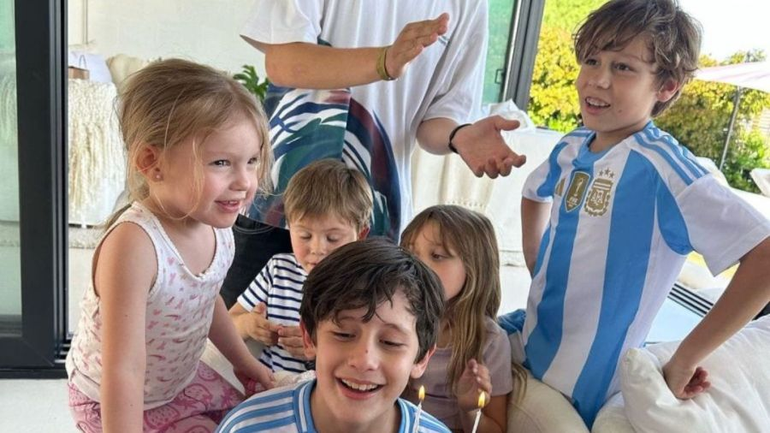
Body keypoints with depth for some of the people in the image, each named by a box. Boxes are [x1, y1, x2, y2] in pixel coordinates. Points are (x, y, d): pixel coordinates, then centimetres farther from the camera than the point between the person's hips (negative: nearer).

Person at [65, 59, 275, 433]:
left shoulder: (217, 224, -15)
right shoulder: (134, 243, -38)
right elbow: (124, 370, -37)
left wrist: (243, 360, 15)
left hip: (182, 376, 7)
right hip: (117, 402, -6)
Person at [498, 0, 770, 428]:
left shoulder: (660, 167, -24)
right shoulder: (574, 147, -3)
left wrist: (685, 359, -26)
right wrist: (536, 270, 8)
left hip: (581, 382, -6)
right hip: (525, 342, 6)